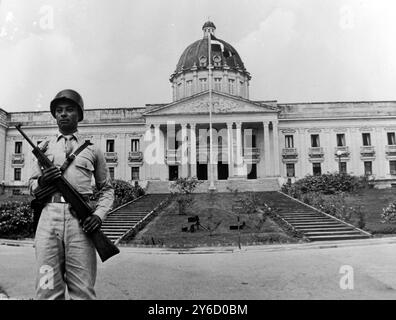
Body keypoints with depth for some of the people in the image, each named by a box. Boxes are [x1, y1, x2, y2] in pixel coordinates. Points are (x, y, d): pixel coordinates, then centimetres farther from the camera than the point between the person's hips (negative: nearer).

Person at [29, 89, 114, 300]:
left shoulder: (92, 149, 15)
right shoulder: (44, 147, 19)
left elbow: (107, 188, 15)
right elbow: (31, 186, 22)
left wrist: (99, 214, -3)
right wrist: (41, 182, -3)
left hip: (81, 219, -1)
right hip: (50, 215, 2)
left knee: (83, 292, -2)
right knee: (47, 291, 0)